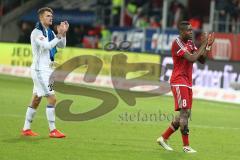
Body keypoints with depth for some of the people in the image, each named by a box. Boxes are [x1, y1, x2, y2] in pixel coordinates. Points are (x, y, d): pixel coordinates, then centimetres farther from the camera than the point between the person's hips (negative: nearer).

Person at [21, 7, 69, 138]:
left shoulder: (50, 32, 12)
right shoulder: (37, 32, -13)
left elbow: (61, 45, 8)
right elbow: (46, 46, -27)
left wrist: (63, 33, -7)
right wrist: (59, 35, -31)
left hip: (48, 69, 9)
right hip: (40, 70, -9)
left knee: (36, 100, 12)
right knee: (52, 98, -13)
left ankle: (26, 129, 18)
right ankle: (52, 131, -10)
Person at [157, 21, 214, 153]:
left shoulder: (190, 43, 15)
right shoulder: (177, 43, -12)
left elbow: (202, 60, 14)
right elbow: (192, 58, -22)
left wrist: (208, 46, 2)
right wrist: (203, 44, -13)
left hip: (187, 82, 9)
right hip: (178, 81, -9)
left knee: (185, 114, 8)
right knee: (184, 111, -13)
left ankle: (164, 138, 18)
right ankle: (186, 146, -11)